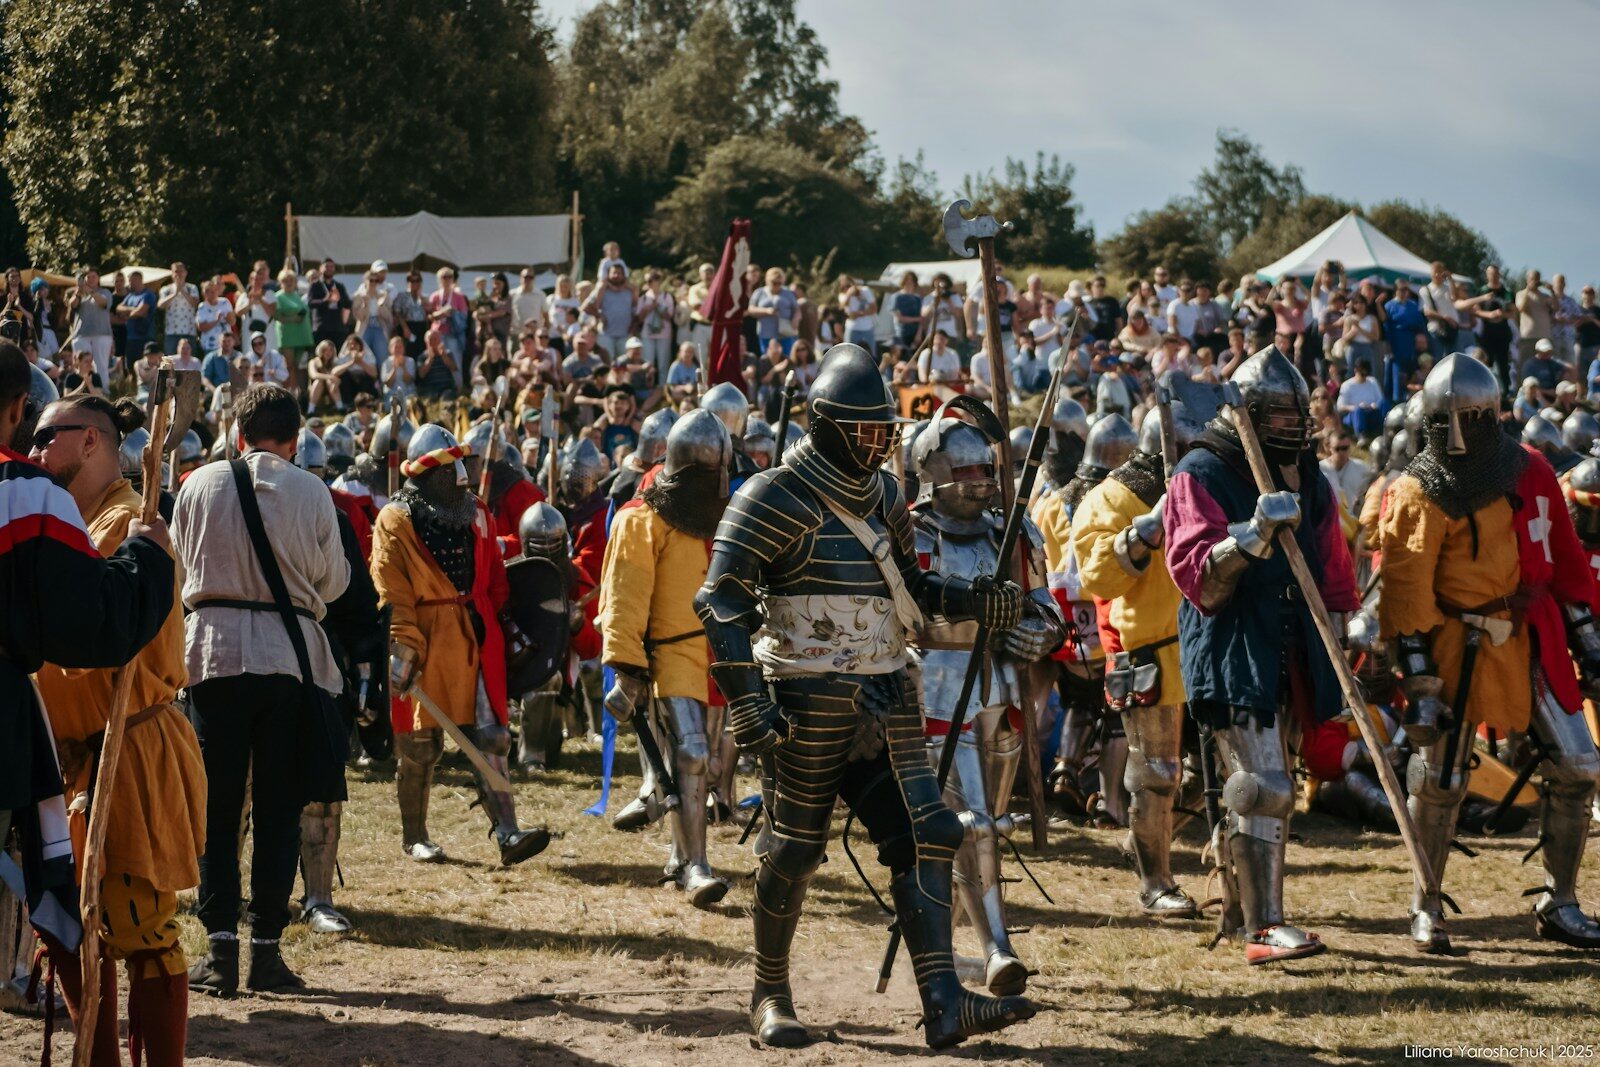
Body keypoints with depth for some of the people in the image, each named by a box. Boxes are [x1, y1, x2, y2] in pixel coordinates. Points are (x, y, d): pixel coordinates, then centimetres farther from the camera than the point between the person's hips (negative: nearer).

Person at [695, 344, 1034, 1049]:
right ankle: (770, 995, 21)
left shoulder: (884, 496, 13)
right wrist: (747, 706, -21)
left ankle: (943, 1002, -9)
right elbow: (722, 603, -13)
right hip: (806, 702, -6)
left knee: (925, 837, -5)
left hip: (884, 701, 6)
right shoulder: (775, 499, -9)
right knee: (795, 850, 2)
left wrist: (975, 600, 7)